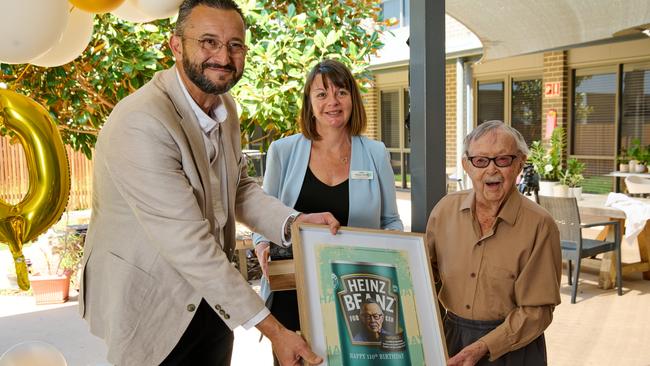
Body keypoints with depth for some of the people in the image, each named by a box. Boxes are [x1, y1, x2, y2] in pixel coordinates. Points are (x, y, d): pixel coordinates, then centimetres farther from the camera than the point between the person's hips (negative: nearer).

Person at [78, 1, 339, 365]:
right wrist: (272, 329, -26)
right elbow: (188, 244, -29)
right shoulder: (140, 123, -27)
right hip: (152, 307, -7)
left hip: (212, 293, 7)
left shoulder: (225, 105, 0)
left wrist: (295, 222, -10)